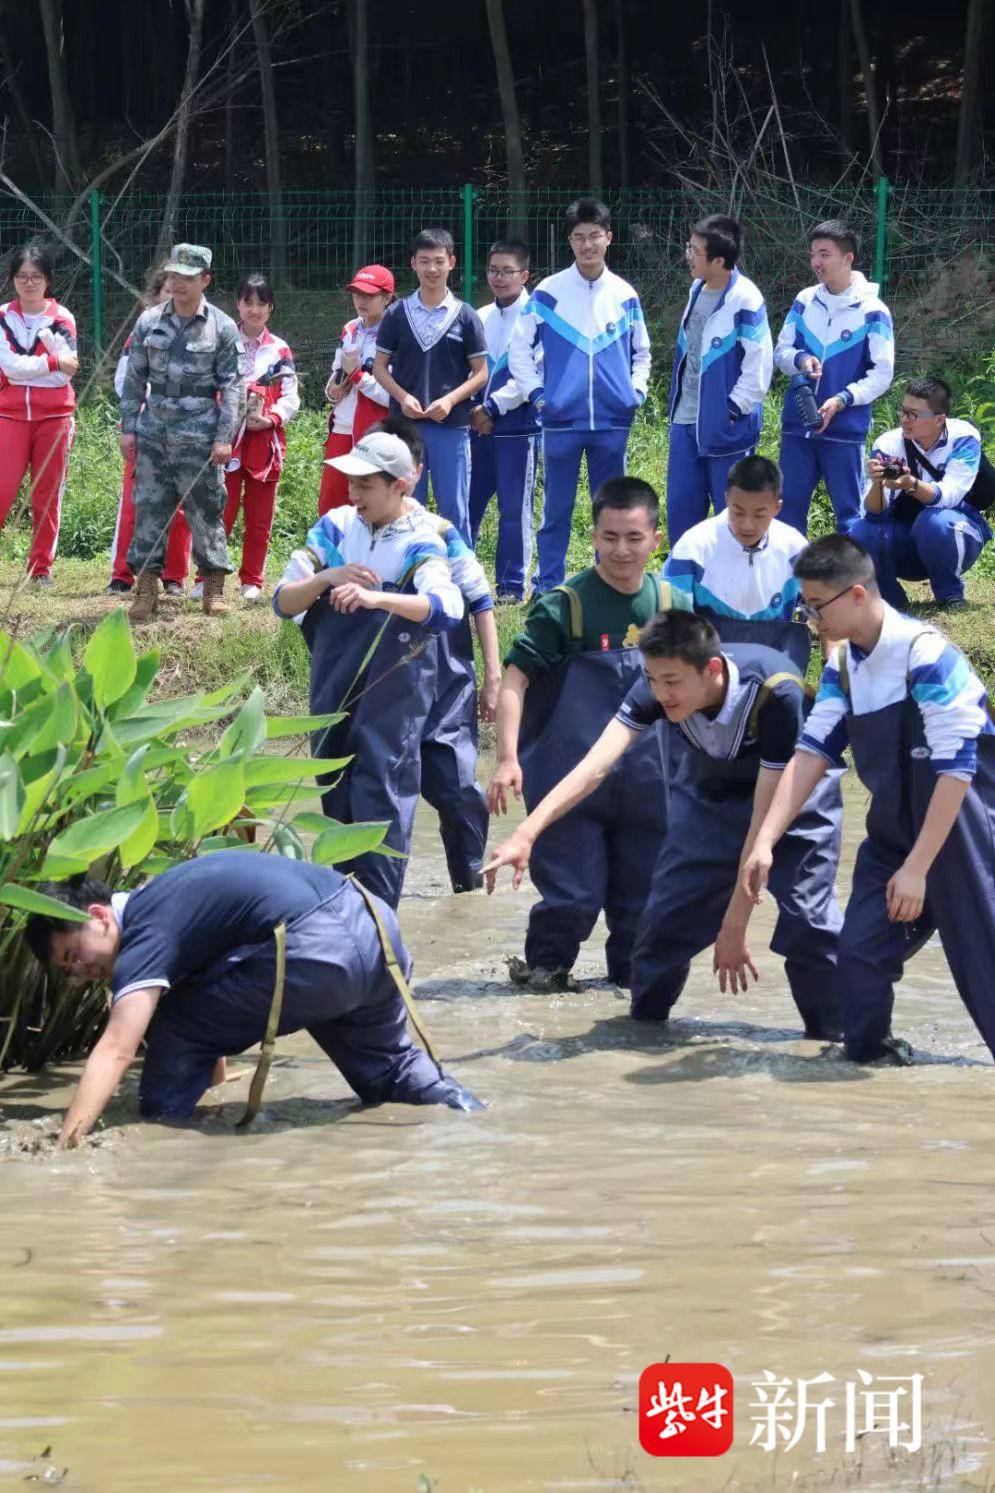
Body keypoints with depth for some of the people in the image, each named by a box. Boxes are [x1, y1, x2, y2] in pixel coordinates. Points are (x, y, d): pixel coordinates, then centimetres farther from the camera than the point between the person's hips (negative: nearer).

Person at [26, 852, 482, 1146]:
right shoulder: (156, 897, 23)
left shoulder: (146, 936, -6)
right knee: (387, 1071, 34)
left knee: (176, 1031, 2)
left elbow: (116, 1050, -18)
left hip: (318, 952, -10)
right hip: (376, 925, 10)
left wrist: (62, 1147, -23)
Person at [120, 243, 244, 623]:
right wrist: (128, 427, 6)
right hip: (153, 431, 3)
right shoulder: (149, 321, 7)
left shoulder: (222, 328, -1)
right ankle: (147, 585, 7)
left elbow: (233, 387, -1)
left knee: (205, 510, 0)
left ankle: (215, 587, 9)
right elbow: (134, 378, 11)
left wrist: (224, 436, -8)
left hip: (199, 436, -3)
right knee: (149, 507, 2)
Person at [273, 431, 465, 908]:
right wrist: (330, 577, -17)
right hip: (334, 684, 5)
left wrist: (375, 597, -41)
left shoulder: (419, 542, -9)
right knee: (336, 791, 11)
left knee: (382, 791, -10)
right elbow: (283, 601, 2)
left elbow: (447, 607, -28)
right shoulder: (335, 527, 2)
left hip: (395, 687, -5)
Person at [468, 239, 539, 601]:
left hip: (518, 426, -6)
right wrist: (471, 411, 2)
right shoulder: (480, 318, 13)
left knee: (514, 509, -2)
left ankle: (512, 585, 4)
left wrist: (493, 407, -13)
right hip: (479, 426, 6)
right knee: (467, 504, 6)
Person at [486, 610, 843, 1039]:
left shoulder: (774, 694, -38)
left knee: (808, 915, -18)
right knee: (666, 915, -1)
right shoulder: (656, 689, -27)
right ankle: (643, 1025, 20)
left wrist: (734, 926, -32)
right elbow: (595, 765, -35)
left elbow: (766, 816, -34)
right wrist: (525, 835, -49)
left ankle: (834, 1042, -4)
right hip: (713, 796, 4)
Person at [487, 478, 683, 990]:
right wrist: (508, 759, -22)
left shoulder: (669, 605, 2)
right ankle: (545, 963, 18)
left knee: (642, 885, 10)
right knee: (573, 889, -3)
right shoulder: (564, 606, -12)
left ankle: (632, 967, 28)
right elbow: (514, 679, -13)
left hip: (645, 777, 4)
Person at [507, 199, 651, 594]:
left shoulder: (624, 295, 8)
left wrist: (636, 391, 7)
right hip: (561, 420, -2)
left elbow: (641, 351, 21)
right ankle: (548, 588, 6)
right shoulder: (548, 292, 1)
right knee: (556, 509, 0)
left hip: (613, 421, 2)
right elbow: (519, 348, 5)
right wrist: (536, 394, -3)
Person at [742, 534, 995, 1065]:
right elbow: (811, 753, -2)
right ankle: (869, 1049, 19)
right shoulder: (843, 665, 2)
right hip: (892, 831, 7)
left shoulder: (925, 654, -22)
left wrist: (916, 868, -23)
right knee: (861, 948, 2)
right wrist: (765, 841, -13)